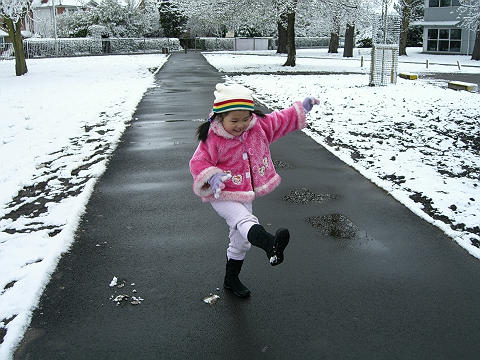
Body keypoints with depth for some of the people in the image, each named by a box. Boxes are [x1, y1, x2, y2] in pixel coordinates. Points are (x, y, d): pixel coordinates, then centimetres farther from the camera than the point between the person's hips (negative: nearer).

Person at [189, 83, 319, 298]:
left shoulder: (259, 126, -4)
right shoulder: (212, 138, -19)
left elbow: (280, 121, 11)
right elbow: (198, 162, -16)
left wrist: (301, 109, 10)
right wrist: (211, 176, -34)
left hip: (246, 195, 7)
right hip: (222, 196, -6)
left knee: (242, 240, 16)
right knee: (245, 221, -36)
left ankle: (231, 279, 35)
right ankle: (270, 244, -66)